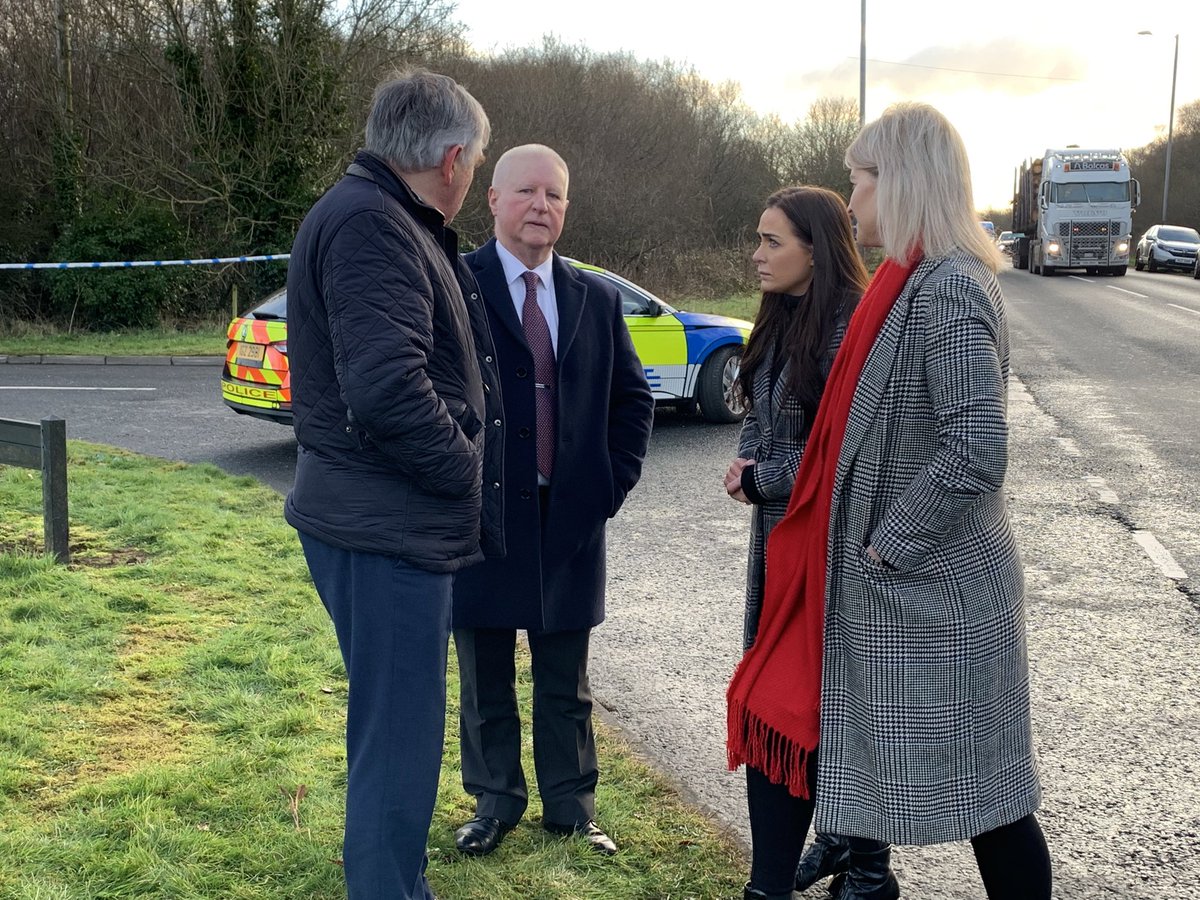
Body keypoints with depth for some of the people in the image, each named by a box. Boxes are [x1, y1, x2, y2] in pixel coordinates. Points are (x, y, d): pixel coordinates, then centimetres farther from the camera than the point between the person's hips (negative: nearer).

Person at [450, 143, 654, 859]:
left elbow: (634, 396, 15)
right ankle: (496, 802, 29)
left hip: (572, 523, 3)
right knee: (486, 680, 11)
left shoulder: (597, 299, 8)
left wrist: (616, 480, 4)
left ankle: (571, 809, 28)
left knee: (566, 684, 14)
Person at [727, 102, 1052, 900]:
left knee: (981, 787, 5)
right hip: (883, 586, 9)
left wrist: (887, 547, -19)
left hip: (933, 591, -9)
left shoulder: (947, 292, -20)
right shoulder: (912, 285, 10)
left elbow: (977, 452, -27)